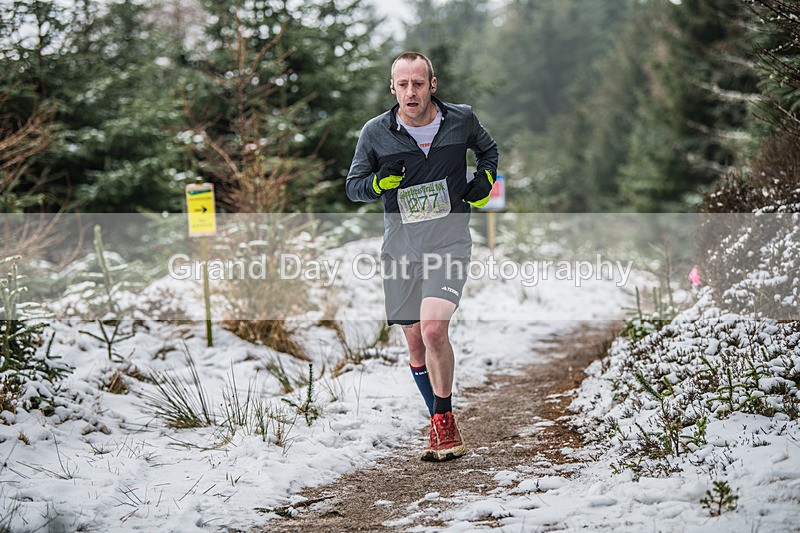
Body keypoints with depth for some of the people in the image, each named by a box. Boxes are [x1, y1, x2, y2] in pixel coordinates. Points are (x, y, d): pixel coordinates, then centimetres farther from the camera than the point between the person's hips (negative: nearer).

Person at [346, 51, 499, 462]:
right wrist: (379, 182, -14)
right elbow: (352, 187, 6)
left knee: (433, 327, -24)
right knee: (416, 345, 8)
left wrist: (485, 180, 3)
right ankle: (443, 426, 26)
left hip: (449, 245, -2)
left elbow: (488, 148, 21)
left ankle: (443, 423, -9)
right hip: (401, 249, 2)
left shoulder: (461, 119, -1)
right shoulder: (375, 133, -3)